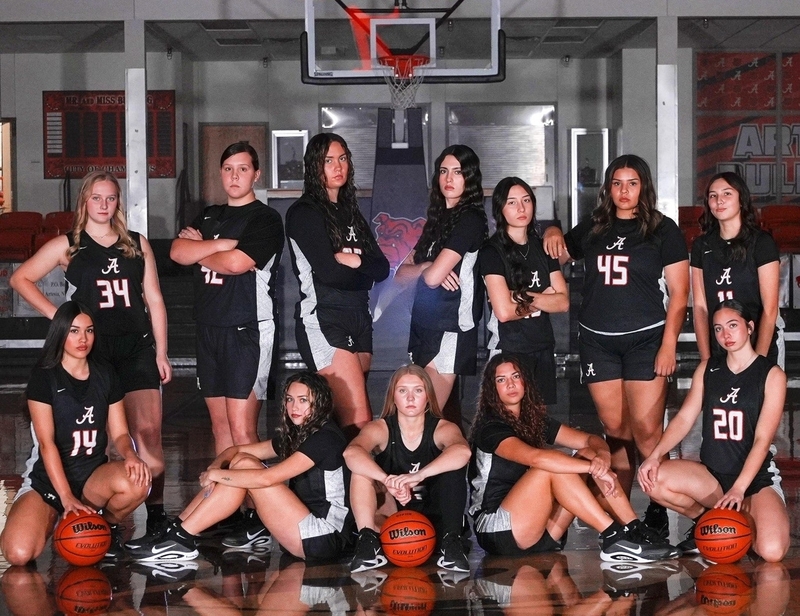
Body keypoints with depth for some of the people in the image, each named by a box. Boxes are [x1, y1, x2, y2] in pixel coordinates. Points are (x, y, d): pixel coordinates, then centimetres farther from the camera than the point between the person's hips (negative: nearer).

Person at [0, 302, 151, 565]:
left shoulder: (105, 375, 5)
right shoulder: (44, 376, -7)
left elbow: (119, 433, 5)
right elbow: (46, 442, -13)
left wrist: (130, 455, -20)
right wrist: (66, 497, -22)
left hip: (94, 476, 2)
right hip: (47, 480, -2)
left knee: (138, 482, -34)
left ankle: (106, 525, 1)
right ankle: (51, 519, 10)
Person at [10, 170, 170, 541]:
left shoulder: (137, 245, 12)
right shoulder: (67, 246, 6)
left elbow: (154, 301, 12)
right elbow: (21, 279, 5)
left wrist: (161, 353, 8)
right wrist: (56, 316, -3)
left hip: (136, 348, 1)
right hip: (90, 352, -1)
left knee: (149, 432, -9)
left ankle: (156, 513, -1)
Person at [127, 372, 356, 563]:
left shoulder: (324, 438, -14)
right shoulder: (295, 436, 14)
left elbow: (266, 478, -23)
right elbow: (236, 450, 13)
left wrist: (217, 474, -13)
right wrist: (214, 468, -9)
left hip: (325, 539, -9)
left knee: (245, 465, -14)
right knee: (242, 461, 2)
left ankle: (182, 539, -11)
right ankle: (177, 529, 0)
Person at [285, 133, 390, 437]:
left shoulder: (350, 212, 19)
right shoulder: (304, 212, -3)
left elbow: (382, 268, 9)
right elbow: (327, 272, -15)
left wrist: (350, 259, -9)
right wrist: (364, 268, 1)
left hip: (358, 317, 7)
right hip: (323, 319, -7)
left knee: (345, 413, 5)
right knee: (359, 421, -15)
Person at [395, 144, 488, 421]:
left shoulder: (470, 220, -9)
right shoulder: (436, 219, 16)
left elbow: (432, 277, -17)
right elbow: (401, 274, 11)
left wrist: (429, 269, 6)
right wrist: (428, 266, -9)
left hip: (450, 329, -8)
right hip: (423, 323, 8)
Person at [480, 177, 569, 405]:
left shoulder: (542, 247, 10)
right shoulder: (492, 251, -8)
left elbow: (563, 302, 2)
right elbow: (504, 311, -17)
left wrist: (525, 297, -13)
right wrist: (544, 299, -3)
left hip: (544, 349, 5)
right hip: (509, 351, -5)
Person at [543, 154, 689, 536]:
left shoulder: (662, 230, 3)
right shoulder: (591, 229, 13)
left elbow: (678, 293, 0)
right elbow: (558, 256, 30)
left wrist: (668, 344, -9)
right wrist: (553, 233, 6)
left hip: (645, 339, -3)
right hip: (597, 341, 3)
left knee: (646, 430, -11)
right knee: (615, 429, 6)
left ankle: (658, 509, -1)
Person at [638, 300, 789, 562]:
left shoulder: (771, 375, -5)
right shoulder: (707, 369, 7)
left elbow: (762, 439, -13)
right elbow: (684, 418, 1)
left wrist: (739, 489, -24)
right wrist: (655, 455, -17)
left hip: (758, 478, -4)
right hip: (712, 476, 4)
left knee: (772, 551, -29)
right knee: (653, 477, -24)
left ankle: (744, 517, 7)